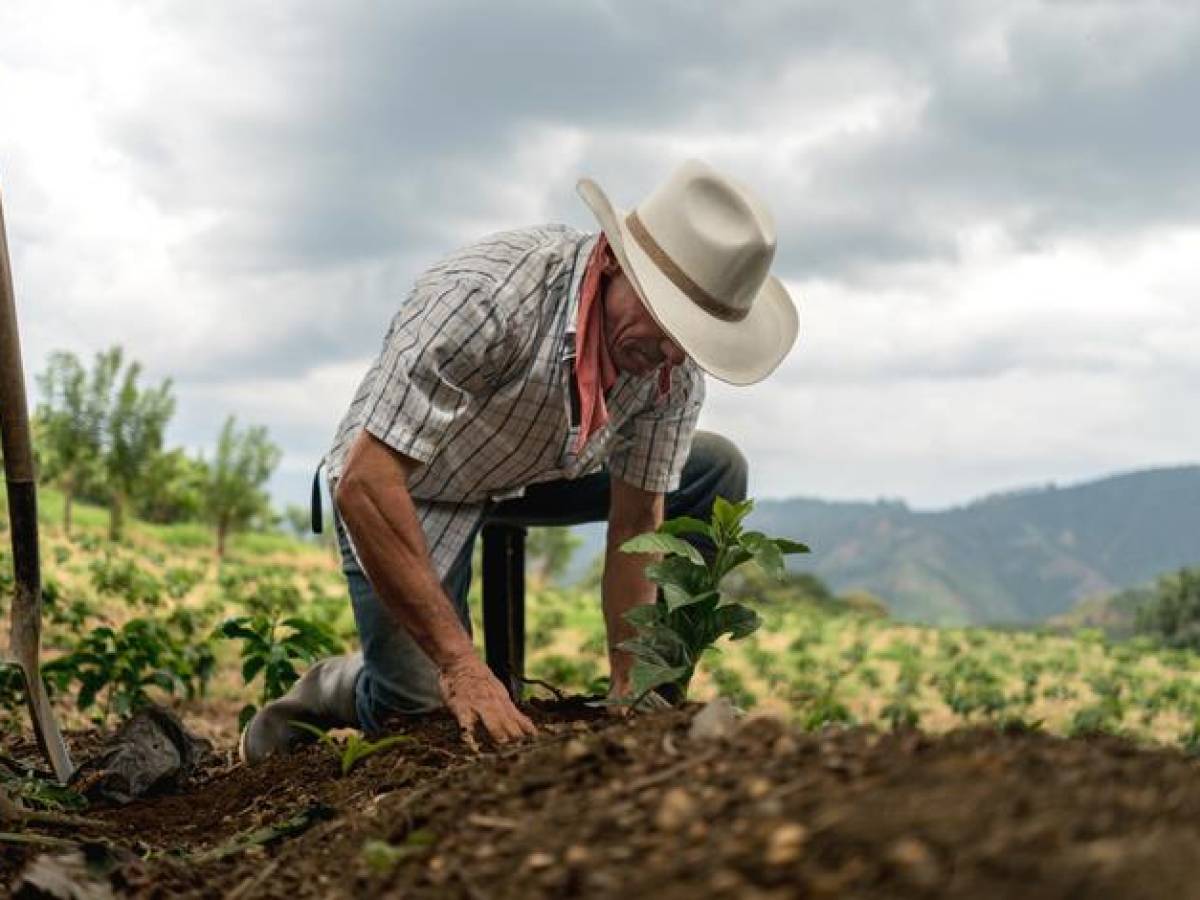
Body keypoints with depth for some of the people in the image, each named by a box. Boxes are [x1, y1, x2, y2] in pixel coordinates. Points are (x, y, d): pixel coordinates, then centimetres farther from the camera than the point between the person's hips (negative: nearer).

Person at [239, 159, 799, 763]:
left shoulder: (676, 367, -19)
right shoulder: (488, 295, -38)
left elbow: (637, 524, -9)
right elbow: (364, 485, -40)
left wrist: (629, 691, -15)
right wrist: (460, 664, -41)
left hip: (535, 473, 6)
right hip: (406, 486, -5)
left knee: (716, 472, -5)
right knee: (430, 715, -19)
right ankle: (333, 690, 15)